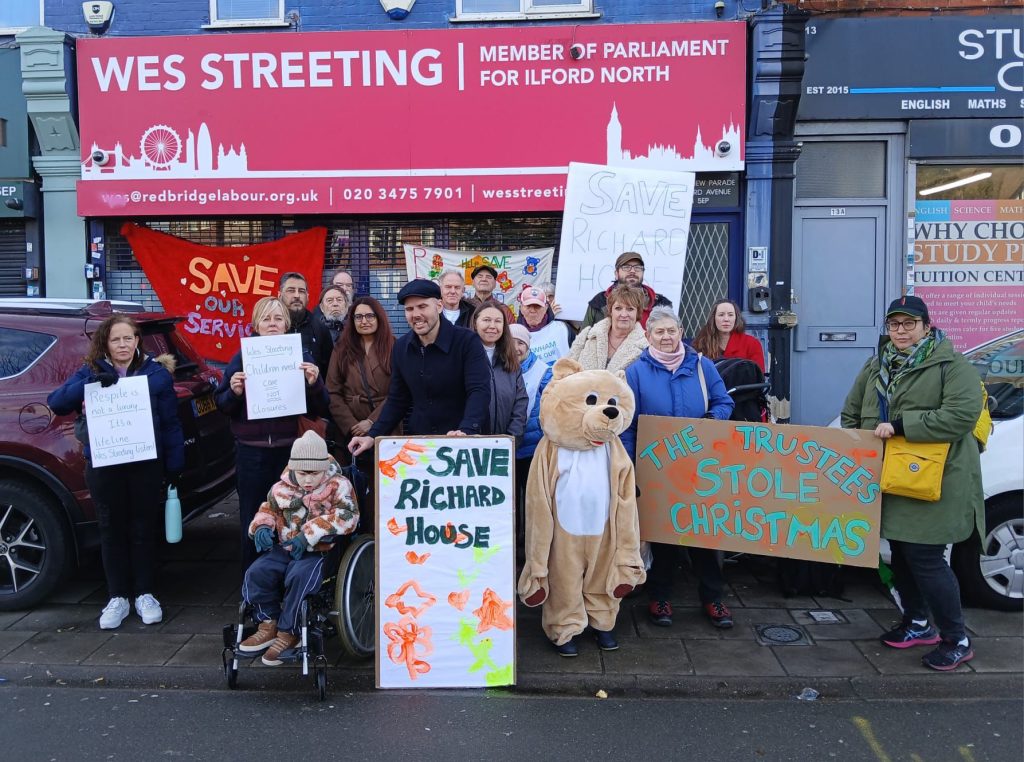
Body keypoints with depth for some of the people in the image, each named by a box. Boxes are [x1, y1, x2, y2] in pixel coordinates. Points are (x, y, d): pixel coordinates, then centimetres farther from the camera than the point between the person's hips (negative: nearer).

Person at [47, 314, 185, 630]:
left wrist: (175, 465, -4)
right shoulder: (90, 372, 5)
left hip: (145, 465, -1)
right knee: (112, 530, 9)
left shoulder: (157, 373, 1)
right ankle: (118, 597, 22)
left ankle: (145, 595, 21)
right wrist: (90, 384, -22)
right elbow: (55, 403, -6)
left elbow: (170, 423, 0)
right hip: (103, 466, 1)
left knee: (143, 529, 8)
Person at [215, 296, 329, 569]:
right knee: (253, 520, 6)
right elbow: (222, 405, 6)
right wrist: (234, 393, -14)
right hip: (252, 453, 0)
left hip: (291, 449, 0)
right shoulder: (242, 357, 6)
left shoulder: (302, 356, 6)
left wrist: (314, 384, -14)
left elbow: (321, 408, 4)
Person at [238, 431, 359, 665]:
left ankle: (288, 633, -12)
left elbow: (348, 516, -19)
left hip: (319, 550, -5)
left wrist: (310, 533, -24)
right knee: (256, 573, -18)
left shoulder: (337, 486, -6)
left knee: (298, 577, -32)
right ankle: (269, 625, 1)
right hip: (285, 548, 5)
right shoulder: (282, 488, 8)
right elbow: (268, 508, 25)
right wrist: (262, 527, 0)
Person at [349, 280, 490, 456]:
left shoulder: (467, 341, -13)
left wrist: (466, 431, -39)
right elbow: (397, 400, 9)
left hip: (464, 443, -4)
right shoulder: (401, 347, 3)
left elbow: (479, 392, -23)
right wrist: (372, 436, -3)